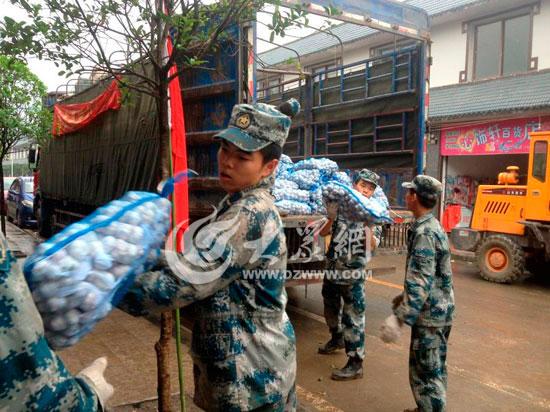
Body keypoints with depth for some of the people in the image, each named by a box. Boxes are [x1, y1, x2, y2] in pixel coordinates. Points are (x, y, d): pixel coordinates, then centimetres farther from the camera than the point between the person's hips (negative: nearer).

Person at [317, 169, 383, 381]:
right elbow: (324, 233, 0)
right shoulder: (341, 206, 2)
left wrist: (368, 225, -27)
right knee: (331, 308, 23)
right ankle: (337, 339, 48)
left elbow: (371, 246, -11)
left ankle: (355, 364, 2)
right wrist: (331, 218, -19)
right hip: (332, 268, 4)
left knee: (353, 316, -7)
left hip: (353, 274, -4)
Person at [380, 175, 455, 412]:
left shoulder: (424, 233, -22)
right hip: (440, 311, 10)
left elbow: (421, 282, -28)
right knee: (435, 368, 22)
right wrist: (405, 295, 28)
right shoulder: (434, 226, 10)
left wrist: (400, 319, -29)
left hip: (430, 314, -10)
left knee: (425, 372, 0)